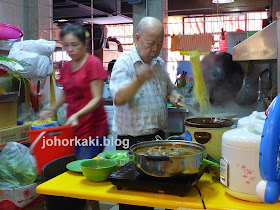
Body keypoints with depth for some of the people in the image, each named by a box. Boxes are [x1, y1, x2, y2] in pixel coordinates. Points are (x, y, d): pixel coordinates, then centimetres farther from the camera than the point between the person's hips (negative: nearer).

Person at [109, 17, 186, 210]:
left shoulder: (159, 63, 11)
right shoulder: (124, 63, -10)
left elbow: (169, 88, 26)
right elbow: (119, 98, -25)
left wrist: (174, 96, 3)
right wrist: (140, 80, -40)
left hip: (159, 136, 7)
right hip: (132, 140, -6)